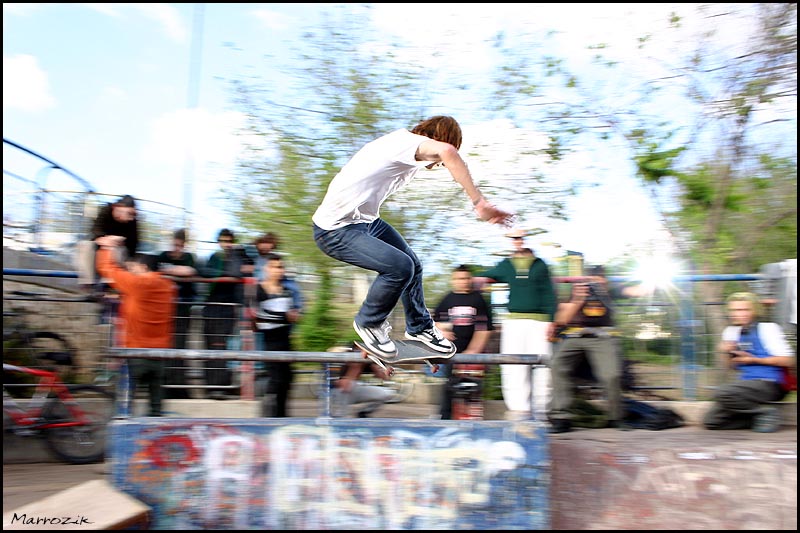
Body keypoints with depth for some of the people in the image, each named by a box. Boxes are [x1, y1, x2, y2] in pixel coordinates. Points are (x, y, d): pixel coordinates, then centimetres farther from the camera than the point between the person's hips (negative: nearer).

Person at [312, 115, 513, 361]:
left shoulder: (402, 143, 6)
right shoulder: (405, 139, -24)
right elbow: (447, 151, -43)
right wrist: (479, 202, -46)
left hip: (365, 220, 10)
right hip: (335, 231, -10)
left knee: (412, 265, 12)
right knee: (400, 266, -23)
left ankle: (419, 327, 33)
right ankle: (368, 323, 3)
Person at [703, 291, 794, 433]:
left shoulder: (768, 328, -5)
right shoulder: (731, 332, 13)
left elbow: (787, 361, -9)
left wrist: (754, 360, -15)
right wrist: (725, 353, -2)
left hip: (769, 384, -7)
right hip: (747, 383, 7)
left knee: (722, 393, -33)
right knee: (710, 421, -5)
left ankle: (765, 411, -13)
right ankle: (757, 419, 3)